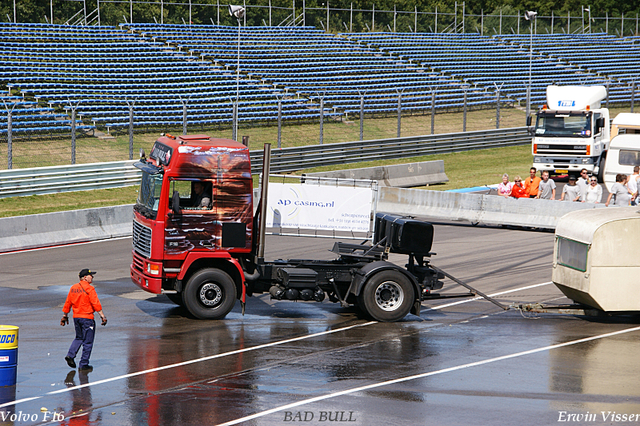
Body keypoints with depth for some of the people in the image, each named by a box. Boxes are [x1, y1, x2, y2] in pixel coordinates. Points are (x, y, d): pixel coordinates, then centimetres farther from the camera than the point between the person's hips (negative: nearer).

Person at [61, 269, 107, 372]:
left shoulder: (73, 288, 7)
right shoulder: (89, 288, -12)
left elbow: (68, 303, 12)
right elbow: (96, 304, -16)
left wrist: (65, 316, 20)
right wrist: (102, 316, -14)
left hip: (76, 317, 7)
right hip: (87, 317, -7)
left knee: (79, 338, 24)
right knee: (87, 342, 2)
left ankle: (70, 355, 6)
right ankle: (83, 365, 3)